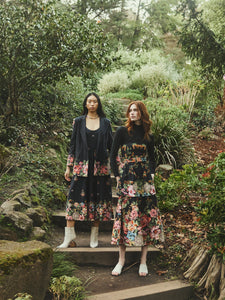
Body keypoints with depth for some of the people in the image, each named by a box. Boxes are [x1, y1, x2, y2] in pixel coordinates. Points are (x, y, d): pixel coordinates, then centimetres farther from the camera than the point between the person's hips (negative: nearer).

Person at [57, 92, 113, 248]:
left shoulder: (105, 123, 8)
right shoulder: (79, 122, 7)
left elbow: (111, 146, 10)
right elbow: (73, 145, 8)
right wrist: (69, 167, 4)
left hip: (100, 166, 0)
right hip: (82, 165, 0)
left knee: (98, 197, 3)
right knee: (75, 195, -7)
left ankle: (94, 236, 14)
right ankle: (69, 235, -1)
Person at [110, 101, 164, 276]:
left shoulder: (149, 137, 11)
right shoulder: (122, 132, 2)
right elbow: (113, 156, 3)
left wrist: (152, 175, 4)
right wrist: (118, 177, -3)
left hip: (145, 180, 3)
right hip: (127, 180, -3)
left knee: (147, 216, 0)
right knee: (126, 215, -5)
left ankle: (143, 261, 9)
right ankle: (122, 259, 7)